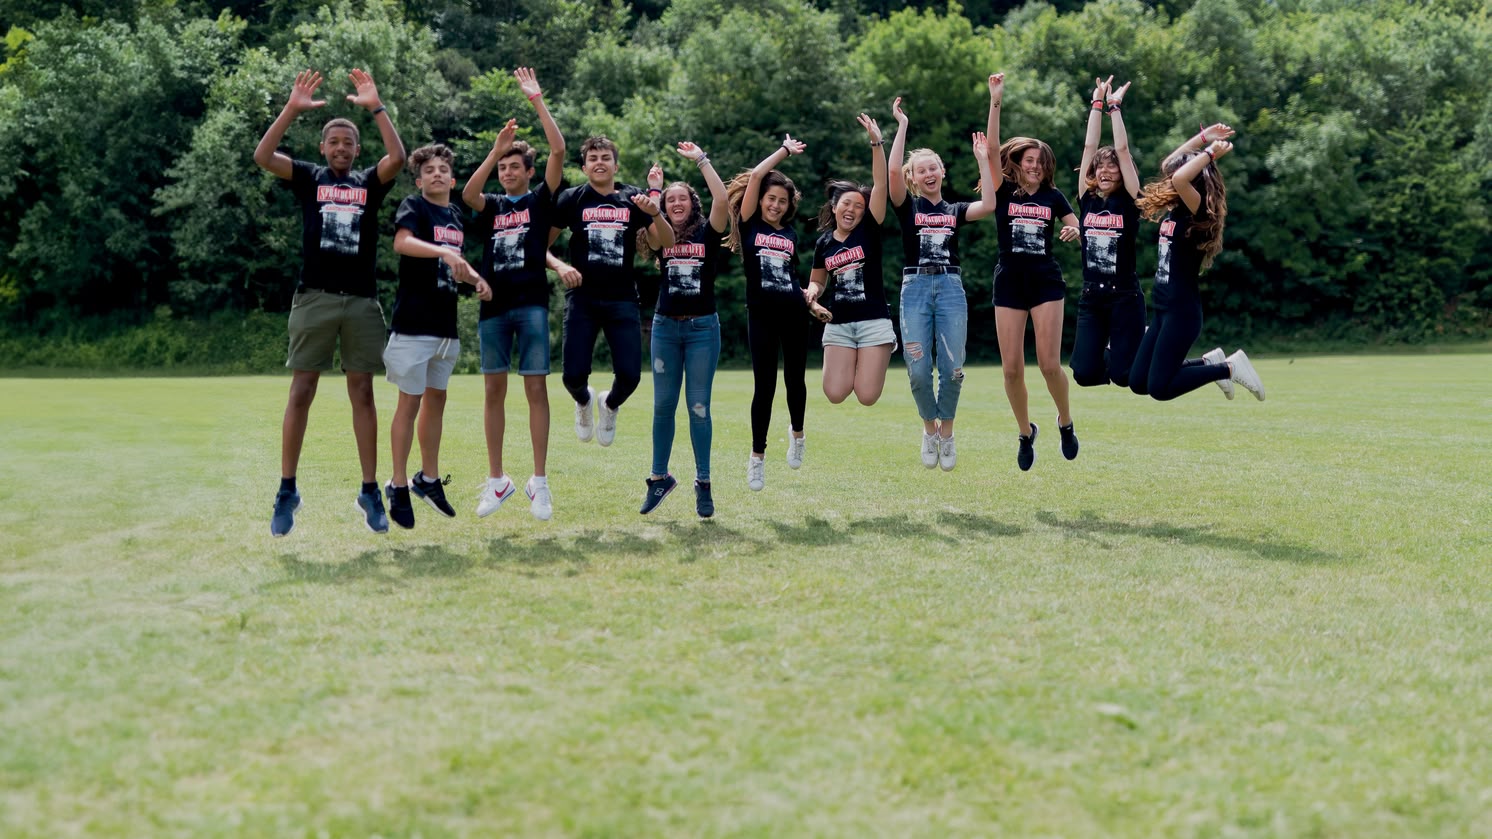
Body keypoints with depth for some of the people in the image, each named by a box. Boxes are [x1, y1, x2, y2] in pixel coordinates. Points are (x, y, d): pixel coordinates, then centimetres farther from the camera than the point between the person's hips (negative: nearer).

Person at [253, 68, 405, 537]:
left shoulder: (370, 182, 11)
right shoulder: (308, 178, 8)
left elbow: (398, 157, -9)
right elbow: (262, 156, -8)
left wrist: (375, 107, -15)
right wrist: (293, 109, -16)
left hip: (362, 301, 1)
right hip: (314, 298, -1)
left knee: (362, 393, 4)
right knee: (301, 392, -2)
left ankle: (370, 491, 8)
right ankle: (287, 490, 5)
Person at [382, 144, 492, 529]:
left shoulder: (457, 214, 13)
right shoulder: (414, 207, -8)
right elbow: (402, 242, -28)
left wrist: (476, 278, 5)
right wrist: (444, 252, -42)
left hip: (446, 322, 7)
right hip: (414, 322, -7)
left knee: (436, 398, 15)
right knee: (410, 401, -4)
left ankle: (429, 479, 27)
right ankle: (398, 486, 3)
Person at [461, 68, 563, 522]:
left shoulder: (540, 200, 6)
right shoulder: (492, 205, 13)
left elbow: (558, 149, -6)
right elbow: (467, 194, -9)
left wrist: (537, 100, -7)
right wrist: (495, 150, -15)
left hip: (531, 304, -3)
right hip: (493, 306, 3)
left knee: (536, 388, -4)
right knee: (494, 390, 5)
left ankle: (539, 482, -1)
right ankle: (497, 480, 12)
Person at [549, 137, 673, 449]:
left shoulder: (632, 199, 6)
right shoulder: (572, 199, 3)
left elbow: (668, 243, -1)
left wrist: (655, 213, -19)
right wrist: (560, 266, -13)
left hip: (622, 300, 1)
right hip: (582, 298, -1)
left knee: (630, 375, -9)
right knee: (574, 374, -10)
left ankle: (609, 405, 27)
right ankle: (584, 402, 28)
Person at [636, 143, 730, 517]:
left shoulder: (707, 234, 2)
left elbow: (722, 200, -14)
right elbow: (648, 229, -17)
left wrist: (701, 159, -10)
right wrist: (653, 191, -17)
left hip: (702, 327, -2)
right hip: (665, 326, 2)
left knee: (698, 406, -1)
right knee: (663, 405, 5)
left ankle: (703, 483, 6)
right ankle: (660, 477, 16)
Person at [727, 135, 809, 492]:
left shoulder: (790, 234, 12)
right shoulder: (749, 225, 1)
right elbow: (756, 175, -7)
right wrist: (785, 150, 1)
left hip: (794, 313, 3)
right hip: (761, 314, -3)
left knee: (794, 379, 10)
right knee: (764, 385, -3)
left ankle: (797, 433, 36)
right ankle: (757, 456, 8)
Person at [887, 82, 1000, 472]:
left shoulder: (955, 210, 13)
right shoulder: (907, 207, 7)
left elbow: (989, 205, -6)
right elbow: (893, 170, -10)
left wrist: (983, 161, -2)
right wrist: (902, 125, -5)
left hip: (951, 289, 1)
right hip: (915, 287, -1)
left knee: (952, 367, -6)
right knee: (918, 369, -7)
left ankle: (947, 432, 13)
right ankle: (929, 428, 17)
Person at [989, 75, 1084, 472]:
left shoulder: (1053, 196, 6)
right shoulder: (1003, 191, 1)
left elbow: (1078, 231, 8)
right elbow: (992, 150, -11)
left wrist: (1073, 231, -17)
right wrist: (996, 102, -19)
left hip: (1046, 282, 0)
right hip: (1009, 283, 0)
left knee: (1049, 363, -9)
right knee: (1011, 368, -2)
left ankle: (1066, 422, 16)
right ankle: (1026, 432, 18)